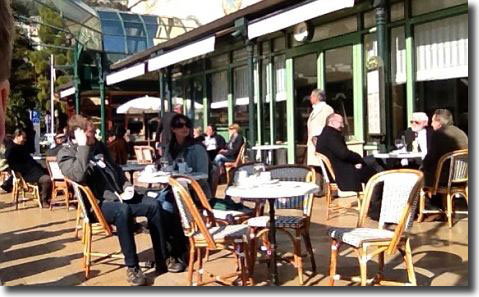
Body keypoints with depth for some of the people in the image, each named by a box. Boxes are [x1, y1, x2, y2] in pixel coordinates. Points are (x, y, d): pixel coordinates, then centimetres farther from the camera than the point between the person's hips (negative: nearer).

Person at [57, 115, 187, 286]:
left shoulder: (99, 146, 14)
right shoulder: (66, 154, -6)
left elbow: (116, 169, 23)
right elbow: (78, 176, -27)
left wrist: (126, 186, 6)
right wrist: (83, 146, -24)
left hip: (118, 196, 7)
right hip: (97, 203, -7)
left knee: (153, 205, -9)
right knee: (122, 211, -38)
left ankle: (162, 260, 0)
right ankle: (132, 267, -25)